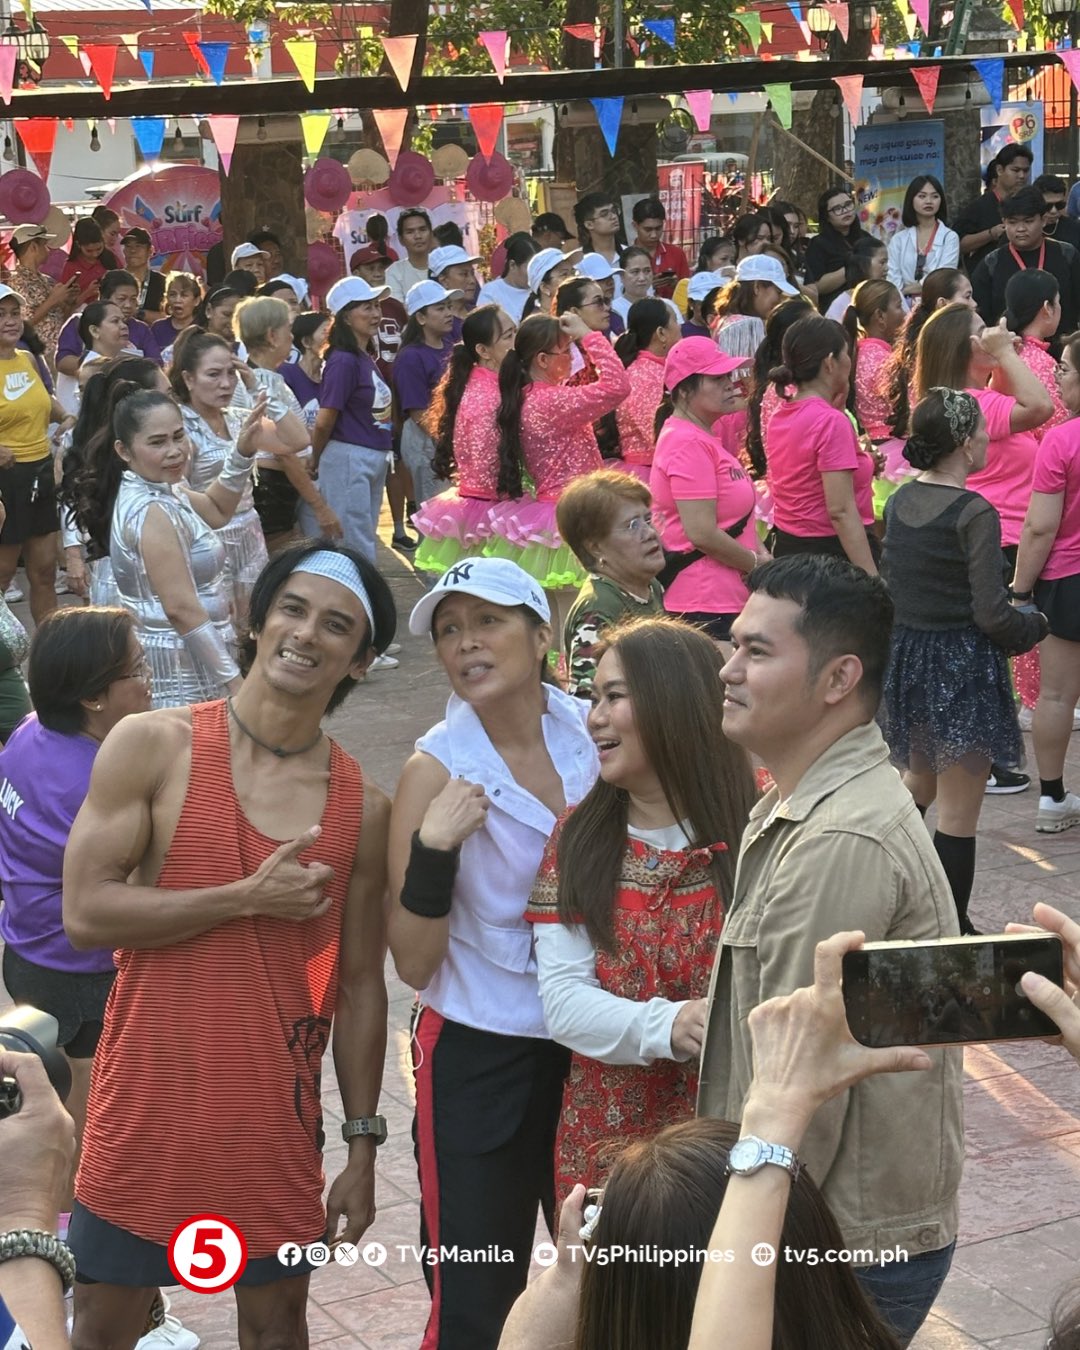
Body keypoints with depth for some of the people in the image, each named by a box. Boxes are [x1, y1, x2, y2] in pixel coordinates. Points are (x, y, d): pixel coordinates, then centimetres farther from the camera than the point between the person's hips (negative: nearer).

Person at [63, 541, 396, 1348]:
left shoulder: (363, 806, 0)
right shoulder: (152, 747, -8)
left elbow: (361, 985, 5)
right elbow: (85, 912, -13)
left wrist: (363, 1144, 5)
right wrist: (247, 898, -18)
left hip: (276, 1117, 2)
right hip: (149, 1102, -2)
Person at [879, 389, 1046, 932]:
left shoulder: (899, 503, 3)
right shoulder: (974, 514, -18)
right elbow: (991, 615, -19)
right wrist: (1034, 627, -1)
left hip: (906, 657, 8)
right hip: (963, 668, -8)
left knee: (918, 780, 27)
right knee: (959, 813, 1)